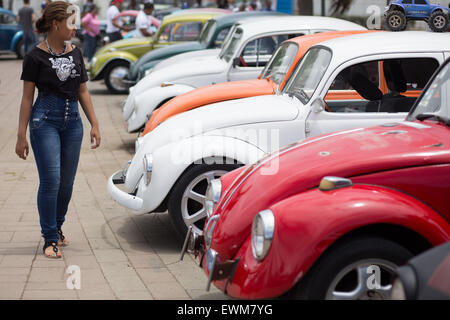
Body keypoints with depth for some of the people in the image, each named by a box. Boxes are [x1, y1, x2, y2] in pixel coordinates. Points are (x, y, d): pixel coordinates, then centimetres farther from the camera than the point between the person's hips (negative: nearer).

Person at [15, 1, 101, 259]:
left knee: (67, 181, 8)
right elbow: (27, 97, -3)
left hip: (72, 119, 5)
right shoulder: (36, 56, -4)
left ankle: (57, 226, 29)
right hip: (45, 119, -5)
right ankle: (50, 239, -1)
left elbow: (83, 92, 15)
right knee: (50, 180, -9)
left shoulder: (76, 54, 11)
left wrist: (95, 125, 9)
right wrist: (21, 136, -6)